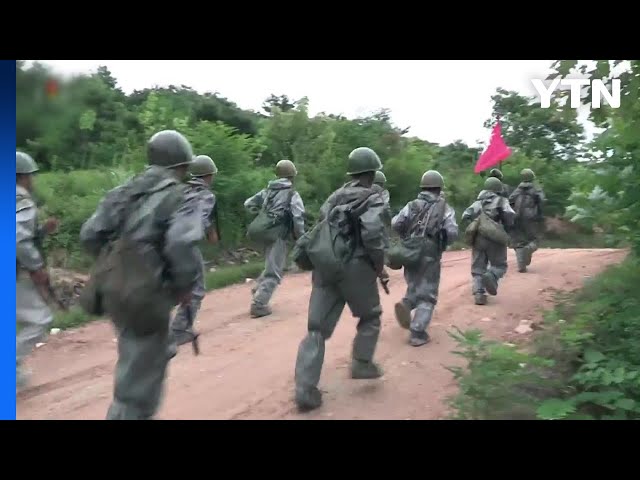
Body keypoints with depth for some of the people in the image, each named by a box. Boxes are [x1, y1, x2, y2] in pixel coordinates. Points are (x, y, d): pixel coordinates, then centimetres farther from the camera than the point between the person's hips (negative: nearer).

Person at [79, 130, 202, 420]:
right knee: (139, 380, 5)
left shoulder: (123, 191, 11)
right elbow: (182, 247, -24)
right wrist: (185, 287, -9)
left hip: (112, 289, 8)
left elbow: (90, 235, 9)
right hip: (145, 294, -8)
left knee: (138, 356, 30)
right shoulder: (181, 198, -9)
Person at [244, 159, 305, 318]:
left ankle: (257, 291, 26)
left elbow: (249, 204, 18)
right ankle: (258, 305, -3)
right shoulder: (293, 195, -5)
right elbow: (298, 218, -15)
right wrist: (300, 238, -3)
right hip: (278, 236, -7)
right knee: (273, 272, -1)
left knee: (271, 267, 27)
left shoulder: (267, 191, 14)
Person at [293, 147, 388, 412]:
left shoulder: (335, 196, 17)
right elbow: (372, 235, -17)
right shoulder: (373, 198, -2)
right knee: (370, 316, 23)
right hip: (355, 267, -5)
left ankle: (305, 390, 2)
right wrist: (380, 267, -5)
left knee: (317, 328, 4)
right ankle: (362, 364, 29)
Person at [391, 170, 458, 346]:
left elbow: (396, 224, -3)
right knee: (427, 295, 5)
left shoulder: (412, 205, 7)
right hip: (430, 255, -3)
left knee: (414, 286, 23)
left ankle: (406, 304, -8)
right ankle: (417, 333, -4)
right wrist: (443, 242, 11)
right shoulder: (445, 208, 1)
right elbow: (452, 233, -10)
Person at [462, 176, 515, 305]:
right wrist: (507, 223, 14)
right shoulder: (502, 201, 9)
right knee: (499, 265, 11)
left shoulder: (478, 202, 18)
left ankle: (479, 293, -6)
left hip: (477, 237, 3)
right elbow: (510, 215, -7)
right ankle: (491, 277, -19)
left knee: (478, 268, 9)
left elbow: (465, 216, 6)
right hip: (494, 237, -3)